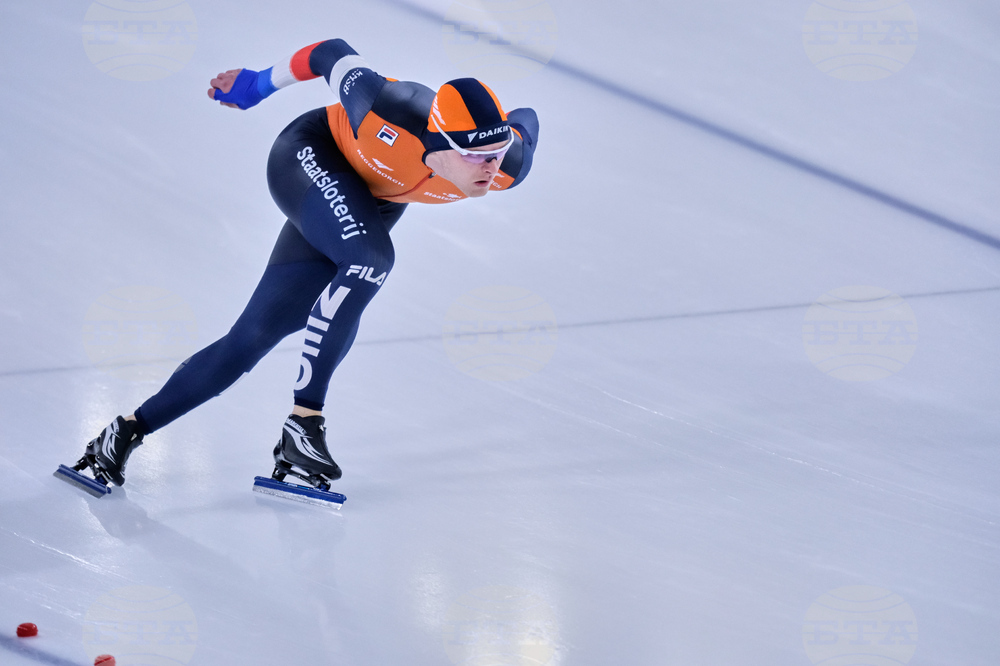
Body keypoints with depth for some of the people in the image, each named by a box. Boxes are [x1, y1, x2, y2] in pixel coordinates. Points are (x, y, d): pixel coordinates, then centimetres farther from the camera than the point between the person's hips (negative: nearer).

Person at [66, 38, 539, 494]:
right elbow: (334, 55, -20)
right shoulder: (391, 114, -39)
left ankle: (132, 428, 10)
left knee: (256, 335, -1)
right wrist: (261, 84, -5)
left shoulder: (507, 166, -29)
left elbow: (525, 121, -5)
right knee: (370, 258, -35)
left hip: (375, 199, 5)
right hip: (311, 156, -5)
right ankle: (304, 419, -24)